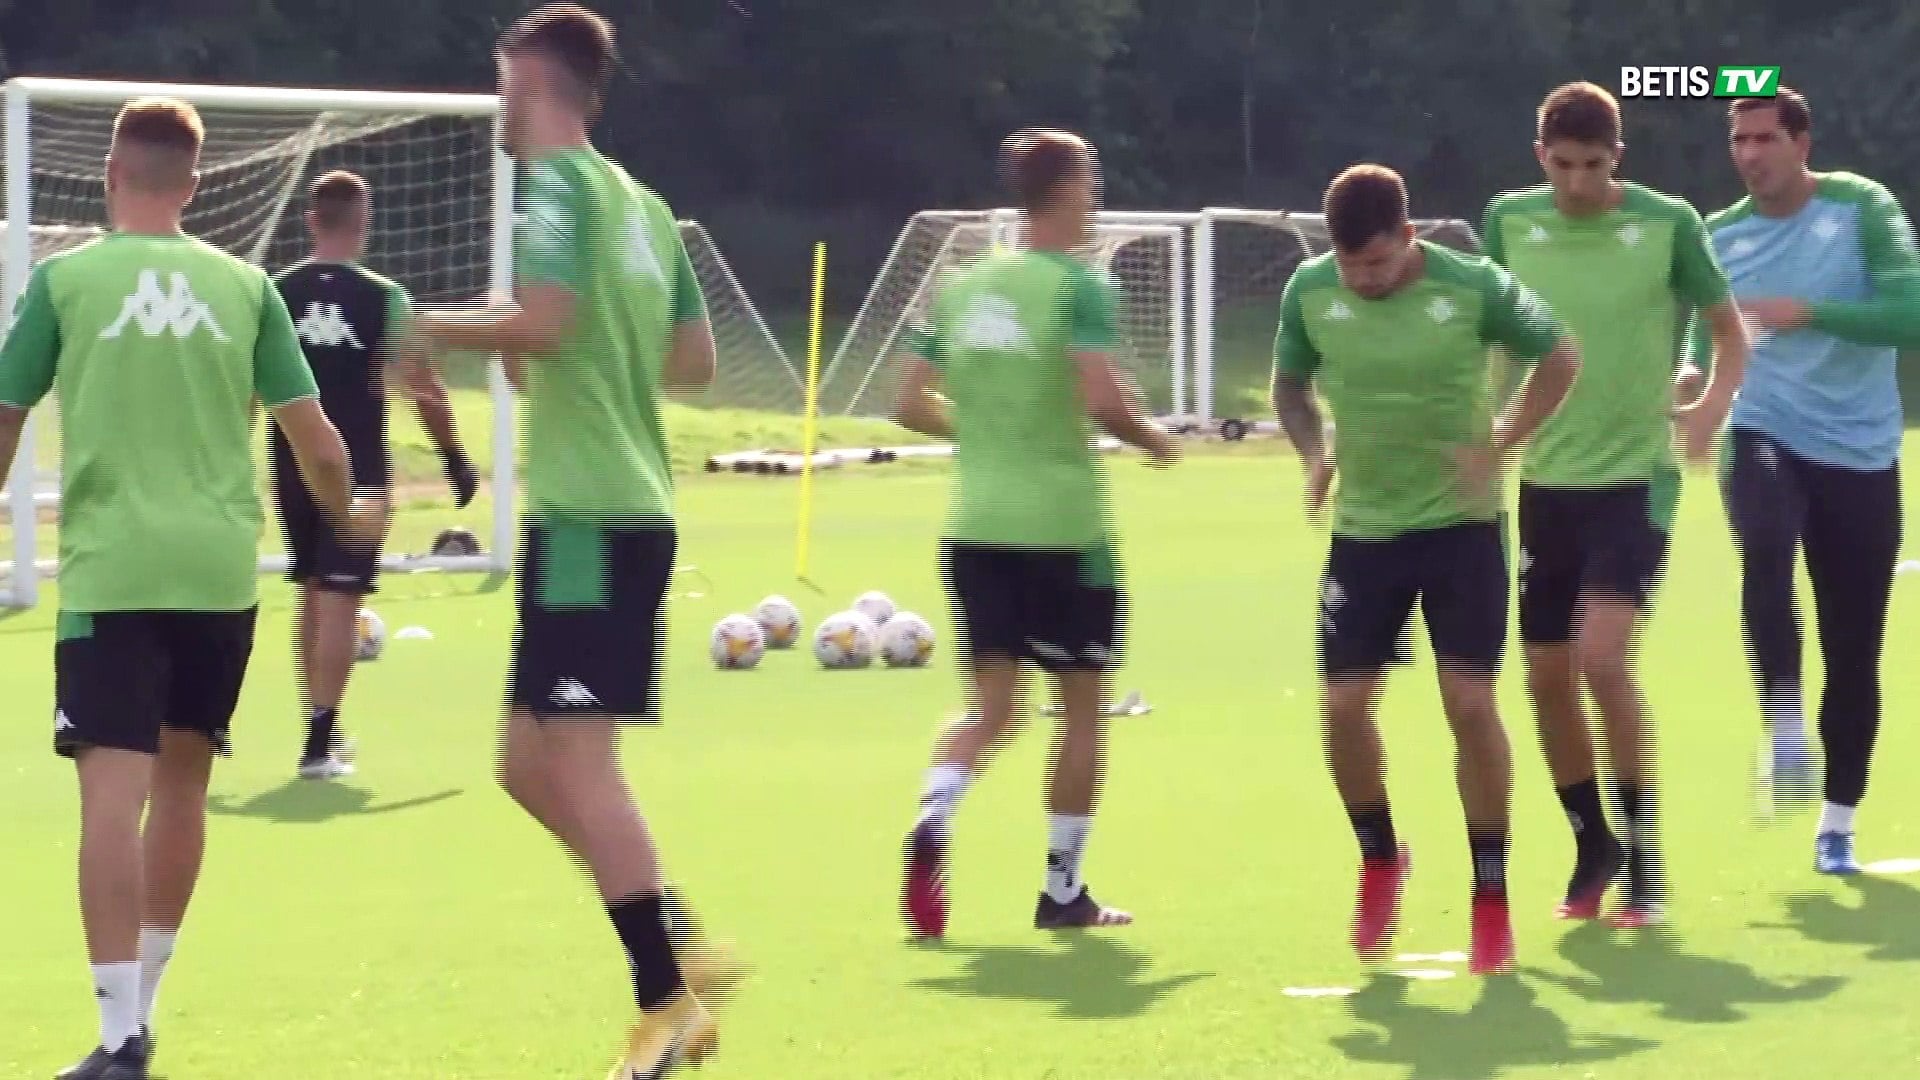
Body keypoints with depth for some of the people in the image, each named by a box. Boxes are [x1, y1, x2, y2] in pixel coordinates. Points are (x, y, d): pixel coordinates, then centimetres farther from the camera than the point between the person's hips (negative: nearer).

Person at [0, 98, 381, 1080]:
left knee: (113, 788, -7)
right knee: (181, 781, 18)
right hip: (221, 568, 3)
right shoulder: (243, 287, 5)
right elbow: (314, 439, 7)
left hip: (111, 568, -3)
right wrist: (348, 518, 27)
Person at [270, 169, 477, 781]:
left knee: (312, 592, 19)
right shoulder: (385, 299, -7)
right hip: (358, 469, -3)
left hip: (293, 467, 4)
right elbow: (424, 391, -5)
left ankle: (322, 726, 28)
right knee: (340, 599, -3)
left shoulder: (275, 296, 0)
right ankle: (320, 742, -10)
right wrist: (453, 455, 7)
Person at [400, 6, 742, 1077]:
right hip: (634, 511, 9)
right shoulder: (643, 204, 16)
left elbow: (541, 322, -23)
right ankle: (684, 947, 11)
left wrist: (438, 333, -7)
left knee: (577, 757, -9)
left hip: (589, 516, -9)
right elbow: (696, 360, 19)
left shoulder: (560, 182, -9)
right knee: (533, 763, 13)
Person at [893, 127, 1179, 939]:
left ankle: (935, 814, -23)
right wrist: (1154, 440, -1)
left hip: (976, 528, 5)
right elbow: (1102, 400, -21)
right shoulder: (1077, 287, -9)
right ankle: (1063, 889, 14)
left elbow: (911, 405, 9)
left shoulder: (963, 286, 8)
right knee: (1082, 704, 10)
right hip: (1063, 529, -5)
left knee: (993, 705, 7)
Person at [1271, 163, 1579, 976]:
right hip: (1363, 531, 3)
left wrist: (1499, 444, -11)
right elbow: (1290, 384, 12)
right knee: (1342, 704, -3)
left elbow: (1558, 358, 1)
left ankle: (1491, 899, 6)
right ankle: (1379, 860, 24)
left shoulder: (1474, 288, -14)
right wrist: (1314, 452, -7)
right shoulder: (1310, 292, -6)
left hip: (1460, 525, -3)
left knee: (1470, 702, -7)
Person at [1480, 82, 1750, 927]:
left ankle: (1643, 854, -4)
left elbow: (1730, 331, 1)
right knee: (1547, 675, 7)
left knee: (1603, 656, -19)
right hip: (1547, 478, 4)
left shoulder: (1667, 224, -8)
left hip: (1636, 475, -4)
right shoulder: (1510, 221, 0)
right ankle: (1593, 847, 27)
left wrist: (1713, 404, -16)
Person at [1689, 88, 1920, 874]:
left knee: (1853, 649, 5)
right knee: (1766, 552, -35)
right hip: (1763, 437, 1)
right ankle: (1786, 734, -25)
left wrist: (1809, 313, -29)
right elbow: (1707, 345, 16)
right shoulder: (1721, 236, 4)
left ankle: (1838, 820, 21)